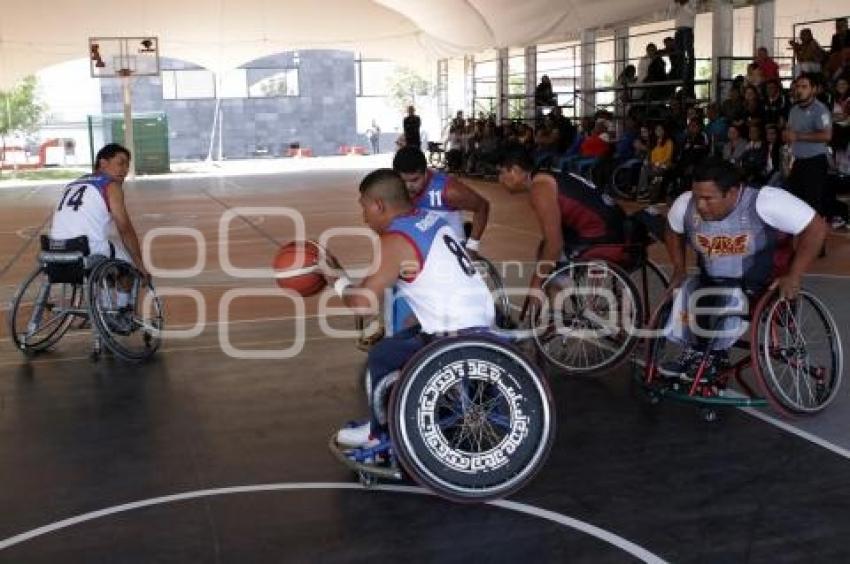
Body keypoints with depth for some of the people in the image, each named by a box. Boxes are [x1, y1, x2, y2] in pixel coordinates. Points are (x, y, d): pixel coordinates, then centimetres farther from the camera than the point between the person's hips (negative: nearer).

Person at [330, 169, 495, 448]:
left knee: (380, 356, 10)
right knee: (396, 344, 24)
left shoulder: (395, 241, -15)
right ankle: (383, 425, 34)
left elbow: (364, 303, -16)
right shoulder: (429, 218, 10)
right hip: (480, 323, 9)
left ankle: (381, 433, 26)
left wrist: (338, 281, 3)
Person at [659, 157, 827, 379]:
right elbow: (673, 232, 11)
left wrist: (793, 276, -23)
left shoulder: (765, 202, -26)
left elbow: (816, 227, -21)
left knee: (733, 300, -32)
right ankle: (694, 352, 0)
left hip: (763, 285, -4)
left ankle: (716, 354, -9)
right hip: (711, 283, 4)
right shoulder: (685, 205, -12)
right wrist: (679, 268, 1)